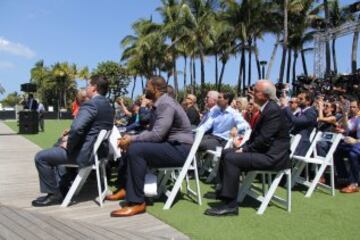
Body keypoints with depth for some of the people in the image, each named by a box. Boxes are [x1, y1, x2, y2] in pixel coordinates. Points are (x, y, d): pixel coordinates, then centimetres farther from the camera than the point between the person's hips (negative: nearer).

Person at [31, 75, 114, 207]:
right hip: (97, 150, 10)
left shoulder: (90, 104, -20)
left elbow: (77, 128, -33)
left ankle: (54, 194, 8)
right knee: (57, 148, 31)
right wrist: (70, 139, 14)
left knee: (40, 157, -1)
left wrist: (69, 145, -14)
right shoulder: (107, 105, 12)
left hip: (85, 153, -10)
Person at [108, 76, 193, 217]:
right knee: (132, 146, 11)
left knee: (136, 150, -26)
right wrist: (131, 138, 0)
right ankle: (128, 189, 12)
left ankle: (137, 202, -21)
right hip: (170, 146, 10)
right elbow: (152, 131, 15)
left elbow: (156, 135, -25)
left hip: (180, 150, -10)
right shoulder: (160, 104, 15)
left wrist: (132, 139, -15)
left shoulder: (166, 104, -17)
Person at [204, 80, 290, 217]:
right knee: (226, 152, 7)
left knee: (231, 158, -22)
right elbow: (257, 135, 16)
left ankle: (230, 204, -17)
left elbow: (264, 140, -23)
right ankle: (225, 190, 17)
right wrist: (244, 147, 3)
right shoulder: (267, 108, 14)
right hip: (265, 151, 10)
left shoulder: (273, 110, -18)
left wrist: (245, 150, -14)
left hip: (272, 156, -10)